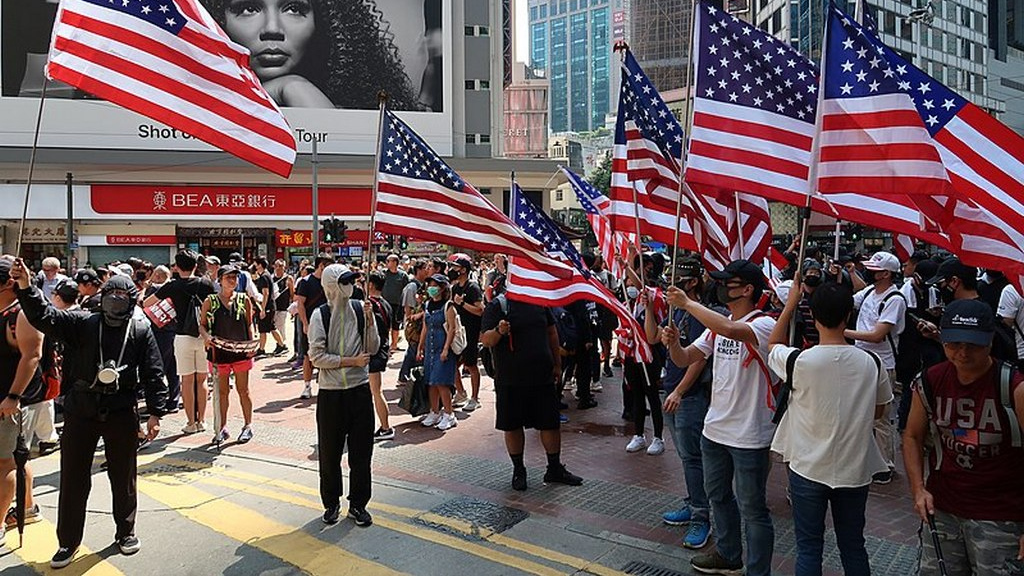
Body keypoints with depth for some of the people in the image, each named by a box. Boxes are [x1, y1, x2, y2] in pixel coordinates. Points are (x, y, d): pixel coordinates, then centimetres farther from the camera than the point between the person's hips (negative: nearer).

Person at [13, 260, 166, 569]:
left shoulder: (141, 331, 0)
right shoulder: (83, 323, 3)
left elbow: (154, 375, 0)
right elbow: (44, 316, -10)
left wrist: (155, 413, -5)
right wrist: (26, 287, -27)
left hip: (122, 413, -1)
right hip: (81, 411, 1)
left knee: (123, 477, 11)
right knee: (73, 479, 8)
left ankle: (125, 531, 31)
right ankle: (68, 541, 24)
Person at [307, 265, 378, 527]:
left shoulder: (360, 309, 0)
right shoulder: (320, 315, -7)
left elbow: (373, 348, 2)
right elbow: (317, 356, -11)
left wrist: (369, 321, -12)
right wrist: (351, 361, -15)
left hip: (360, 389, 2)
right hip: (330, 392, -2)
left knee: (361, 451, 8)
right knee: (330, 453, 10)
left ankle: (358, 504, 24)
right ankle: (331, 503, 28)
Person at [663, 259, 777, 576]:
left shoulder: (764, 325, -18)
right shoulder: (716, 326, 7)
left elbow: (729, 329, -39)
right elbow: (684, 360, 5)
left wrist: (687, 303, -30)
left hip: (749, 436, -8)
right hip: (715, 428, 8)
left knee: (752, 508, 4)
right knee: (718, 495, 24)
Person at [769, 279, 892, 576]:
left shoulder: (799, 361, -19)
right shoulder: (871, 363, -11)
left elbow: (774, 345, 4)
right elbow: (878, 410, 6)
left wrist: (791, 303, 6)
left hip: (808, 469, -2)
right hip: (855, 469, 3)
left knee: (809, 548, 11)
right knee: (853, 546, 19)